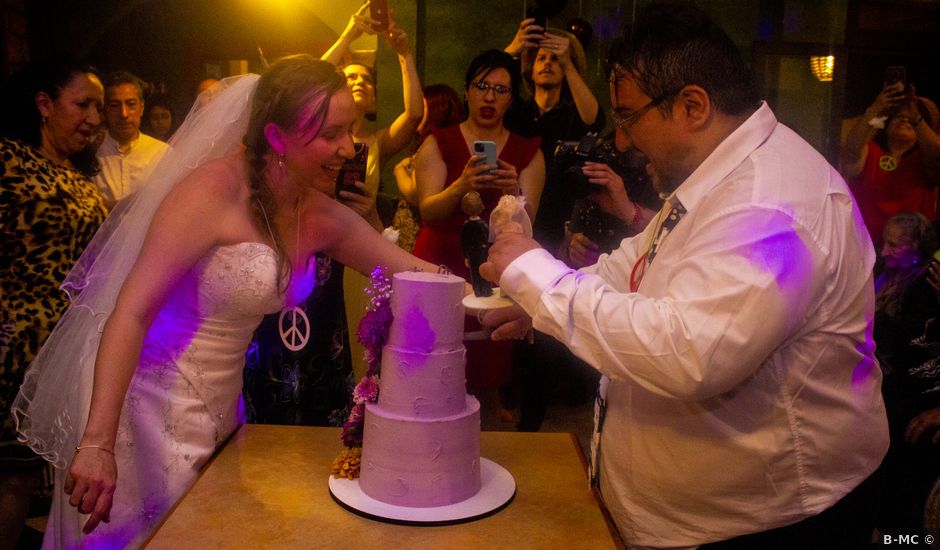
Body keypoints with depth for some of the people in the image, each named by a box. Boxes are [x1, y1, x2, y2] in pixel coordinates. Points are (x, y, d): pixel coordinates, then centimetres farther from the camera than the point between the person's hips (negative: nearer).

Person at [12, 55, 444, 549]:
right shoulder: (215, 189, -19)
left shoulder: (322, 218, 0)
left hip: (219, 409, 7)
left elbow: (417, 274, 6)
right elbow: (131, 311, -25)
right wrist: (97, 443, -31)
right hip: (148, 402, -6)